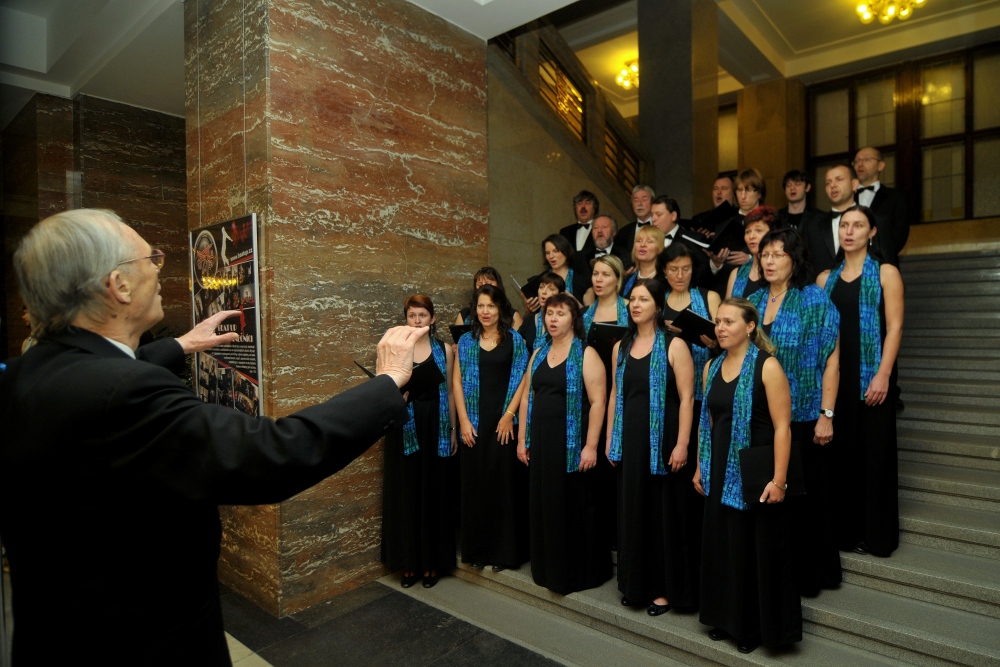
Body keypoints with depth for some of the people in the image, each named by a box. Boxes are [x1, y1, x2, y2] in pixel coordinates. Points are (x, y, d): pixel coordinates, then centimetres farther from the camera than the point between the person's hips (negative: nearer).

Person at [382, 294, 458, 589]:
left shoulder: (444, 350, 5)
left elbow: (450, 392, 7)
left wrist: (453, 430, 5)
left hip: (435, 428, 1)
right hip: (404, 429, 0)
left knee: (434, 492, 6)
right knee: (406, 493, 5)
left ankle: (433, 562, 20)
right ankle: (409, 562, 19)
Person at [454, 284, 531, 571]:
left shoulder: (514, 339, 2)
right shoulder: (466, 341, 8)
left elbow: (522, 380, -2)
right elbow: (457, 381, 5)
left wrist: (509, 415, -10)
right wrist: (464, 420, -3)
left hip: (504, 422, -2)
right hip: (474, 424, 2)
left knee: (504, 482, 2)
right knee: (474, 483, 7)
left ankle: (505, 550, 17)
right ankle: (477, 549, 22)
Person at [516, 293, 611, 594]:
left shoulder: (586, 354, -7)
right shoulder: (538, 354, 12)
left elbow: (597, 402, -13)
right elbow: (527, 398, 13)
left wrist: (590, 446, -18)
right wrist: (522, 439, 10)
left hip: (571, 443, -6)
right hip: (540, 443, 6)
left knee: (573, 507, 5)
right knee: (543, 507, 13)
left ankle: (580, 572, 23)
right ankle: (548, 569, 30)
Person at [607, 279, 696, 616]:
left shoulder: (674, 345, -7)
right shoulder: (621, 347, 10)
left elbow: (686, 397, -11)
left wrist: (681, 445, -16)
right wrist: (610, 440, 11)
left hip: (662, 440, -5)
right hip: (630, 442, 5)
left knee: (665, 512, 5)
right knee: (633, 512, 13)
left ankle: (666, 587, 21)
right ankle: (637, 584, 29)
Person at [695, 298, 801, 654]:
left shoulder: (767, 366, -11)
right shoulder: (712, 367, 6)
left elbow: (782, 427, -15)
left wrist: (778, 479, -19)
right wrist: (700, 467, 11)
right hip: (719, 473, 6)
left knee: (758, 549, 7)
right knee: (722, 547, 15)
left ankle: (758, 626, 26)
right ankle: (727, 618, 33)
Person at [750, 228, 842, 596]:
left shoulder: (814, 299, -6)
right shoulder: (755, 301, 8)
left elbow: (831, 360, -9)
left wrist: (826, 415, -14)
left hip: (802, 416, -5)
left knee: (803, 496, 6)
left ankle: (807, 574, 24)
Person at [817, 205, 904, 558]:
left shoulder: (886, 273, 1)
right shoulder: (825, 278, 11)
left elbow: (894, 327, -6)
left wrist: (883, 374, -15)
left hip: (870, 376, -3)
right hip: (833, 376, 3)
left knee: (873, 450, 2)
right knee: (839, 452, 7)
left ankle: (875, 534, 14)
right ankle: (843, 529, 19)